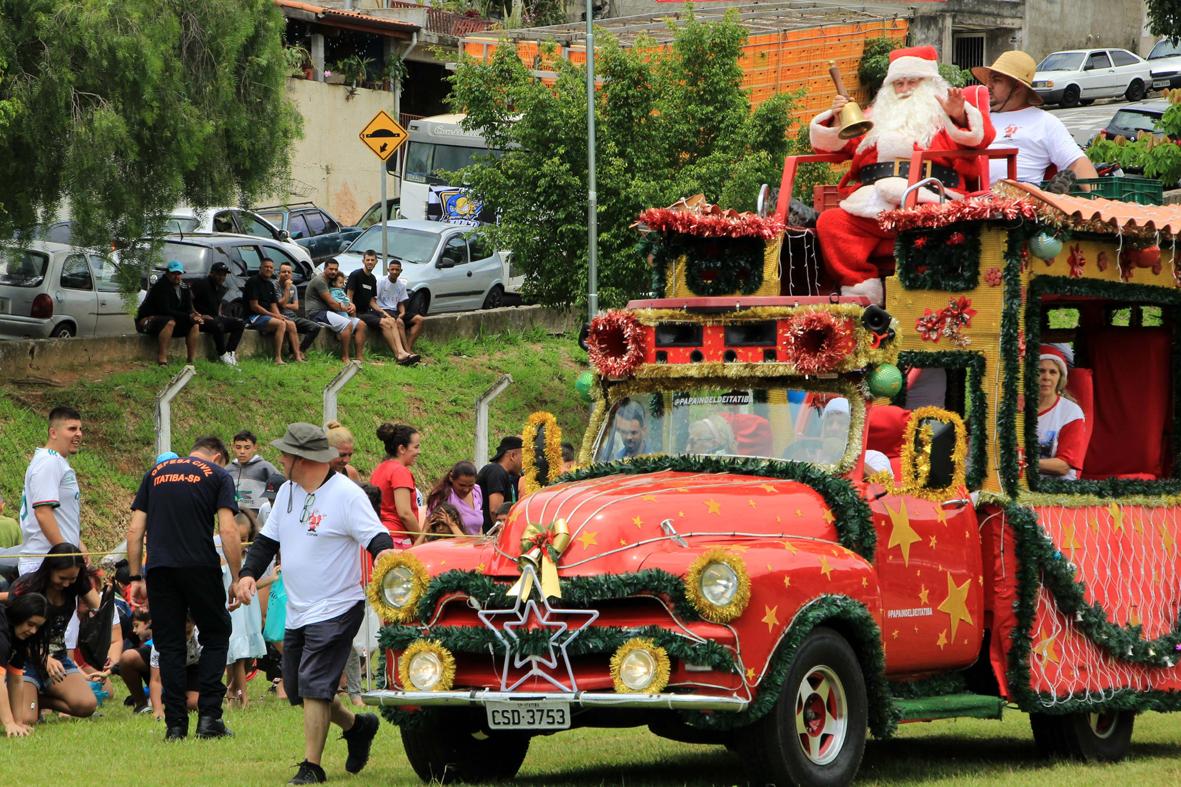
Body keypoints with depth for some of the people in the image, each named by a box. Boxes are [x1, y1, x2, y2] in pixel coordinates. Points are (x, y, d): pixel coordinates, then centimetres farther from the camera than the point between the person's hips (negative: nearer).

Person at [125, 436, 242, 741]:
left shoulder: (156, 473, 19)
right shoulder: (218, 475, 8)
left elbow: (135, 530, 13)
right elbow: (228, 530, -3)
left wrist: (136, 577, 15)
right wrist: (236, 578, 0)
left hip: (159, 568, 3)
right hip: (200, 566, -3)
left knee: (169, 645, 8)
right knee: (216, 636, 12)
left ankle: (175, 724, 5)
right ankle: (208, 716, 3)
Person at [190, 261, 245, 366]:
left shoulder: (221, 289, 17)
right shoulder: (201, 284, -9)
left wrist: (219, 315, 14)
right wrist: (199, 315, -23)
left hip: (215, 318, 9)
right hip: (202, 321, -9)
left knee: (240, 324, -4)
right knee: (218, 325, -38)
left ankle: (230, 352, -14)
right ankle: (222, 355, -23)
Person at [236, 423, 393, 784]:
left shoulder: (347, 494, -13)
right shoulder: (287, 492, 11)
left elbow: (375, 535, -19)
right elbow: (268, 539, 18)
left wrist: (384, 552, -42)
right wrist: (249, 572, 2)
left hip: (336, 610, -9)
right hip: (297, 613, 9)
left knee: (314, 686, -13)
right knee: (296, 688, 13)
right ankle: (357, 725, 33)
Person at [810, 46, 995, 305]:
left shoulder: (942, 111, 23)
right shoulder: (877, 116, 34)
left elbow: (981, 137, 5)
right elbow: (828, 144, 32)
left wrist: (959, 116, -15)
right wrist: (836, 118, 11)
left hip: (926, 199, -3)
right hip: (870, 203, 4)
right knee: (830, 222, -24)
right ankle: (861, 288, -29)